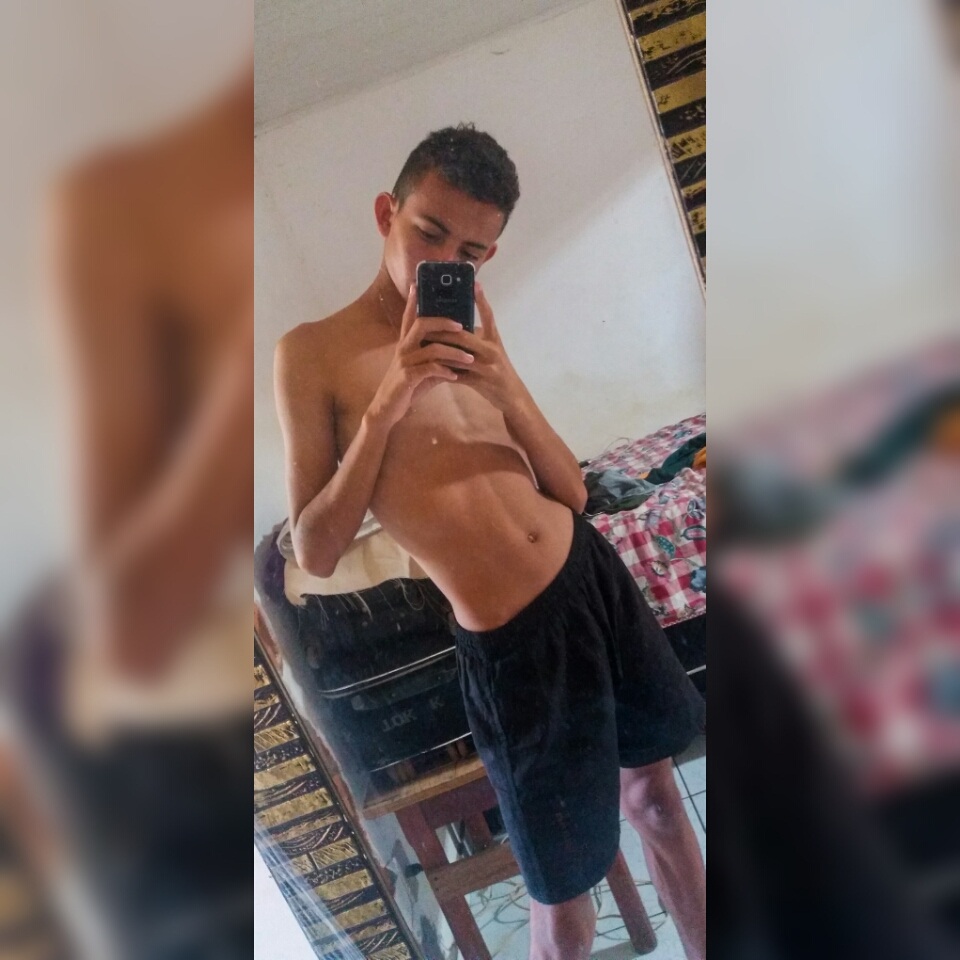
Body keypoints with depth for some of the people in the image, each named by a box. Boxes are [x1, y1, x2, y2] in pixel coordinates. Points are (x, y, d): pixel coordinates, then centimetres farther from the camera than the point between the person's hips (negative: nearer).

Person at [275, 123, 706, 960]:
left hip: (595, 574, 6)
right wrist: (384, 409, -22)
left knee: (654, 787, 24)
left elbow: (571, 493, 4)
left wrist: (507, 391, -14)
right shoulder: (313, 352, -8)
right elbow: (315, 554, -12)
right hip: (512, 645, -6)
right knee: (564, 892, 8)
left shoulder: (470, 326, 6)